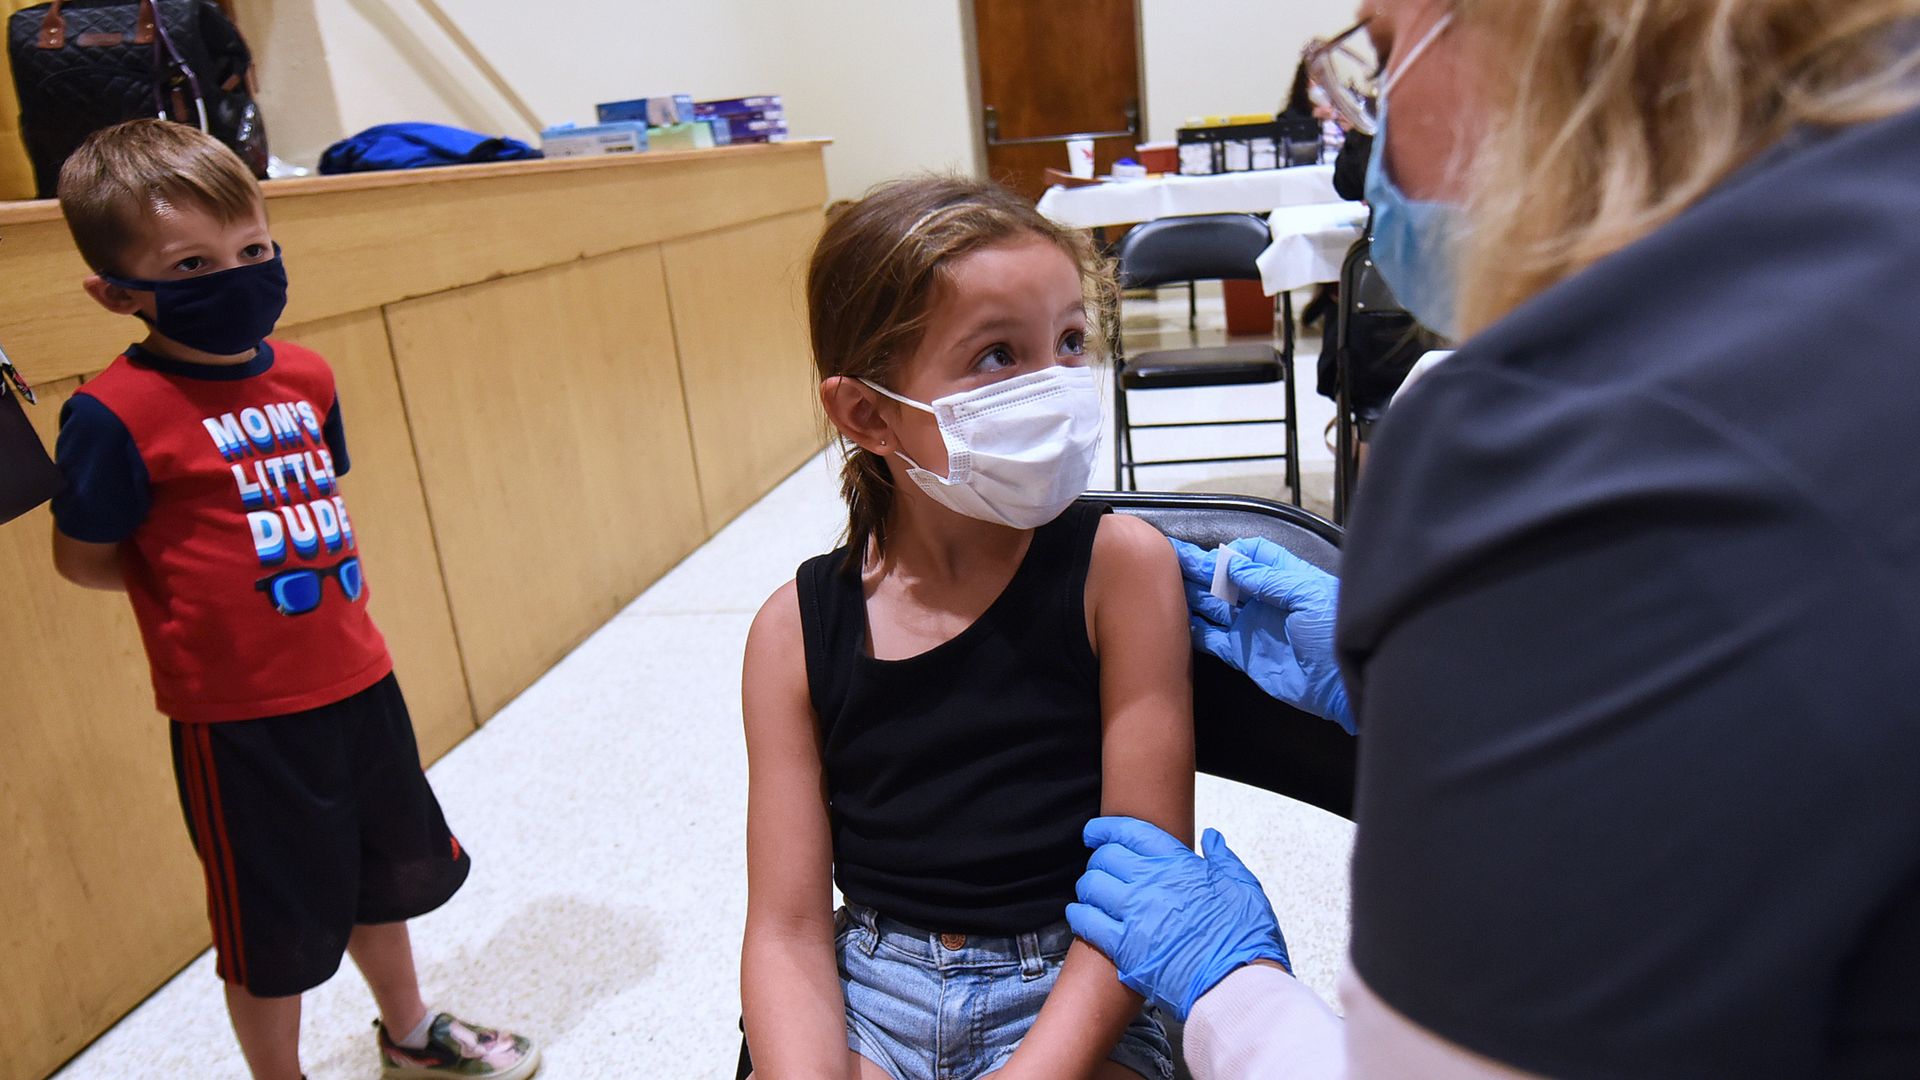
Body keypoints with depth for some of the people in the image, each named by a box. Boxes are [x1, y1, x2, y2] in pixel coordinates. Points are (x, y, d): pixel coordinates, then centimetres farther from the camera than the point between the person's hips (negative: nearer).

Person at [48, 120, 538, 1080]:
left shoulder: (303, 375, 1)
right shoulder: (118, 411, -17)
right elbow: (83, 558, -9)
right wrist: (197, 588, -7)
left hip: (357, 677, 7)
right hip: (239, 712, -6)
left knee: (387, 871, 24)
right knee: (275, 923, 12)